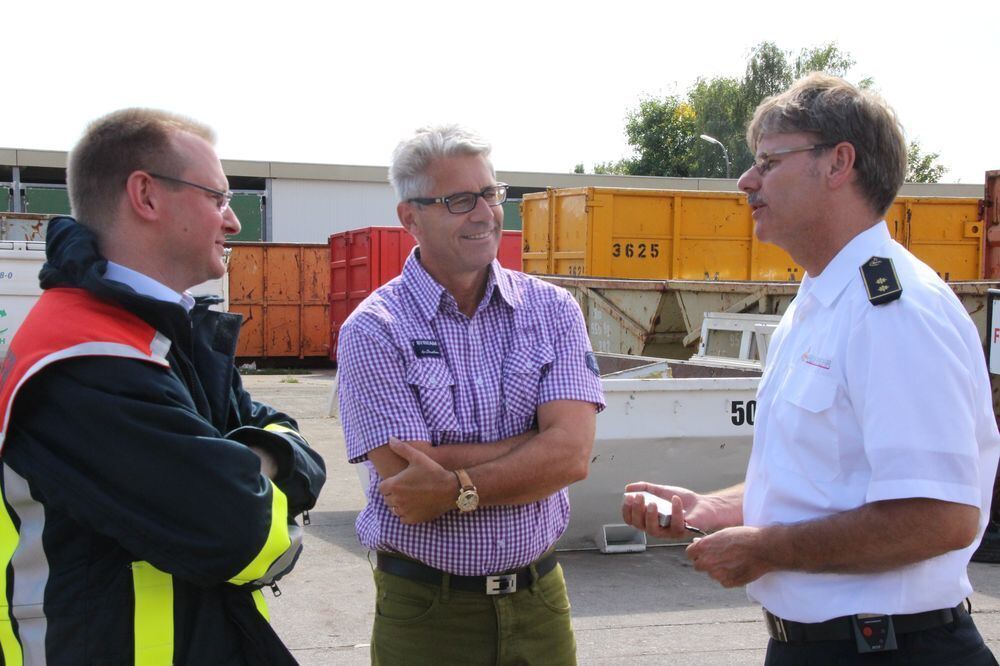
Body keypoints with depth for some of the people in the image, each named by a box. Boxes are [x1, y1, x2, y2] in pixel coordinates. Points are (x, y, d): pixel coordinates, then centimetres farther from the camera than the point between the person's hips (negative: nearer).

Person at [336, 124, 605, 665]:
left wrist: (455, 487, -20)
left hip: (539, 600, 3)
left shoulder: (552, 310, 0)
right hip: (423, 610, -3)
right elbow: (408, 490, -18)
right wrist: (539, 445, -14)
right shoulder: (373, 331, -9)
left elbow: (573, 455, -12)